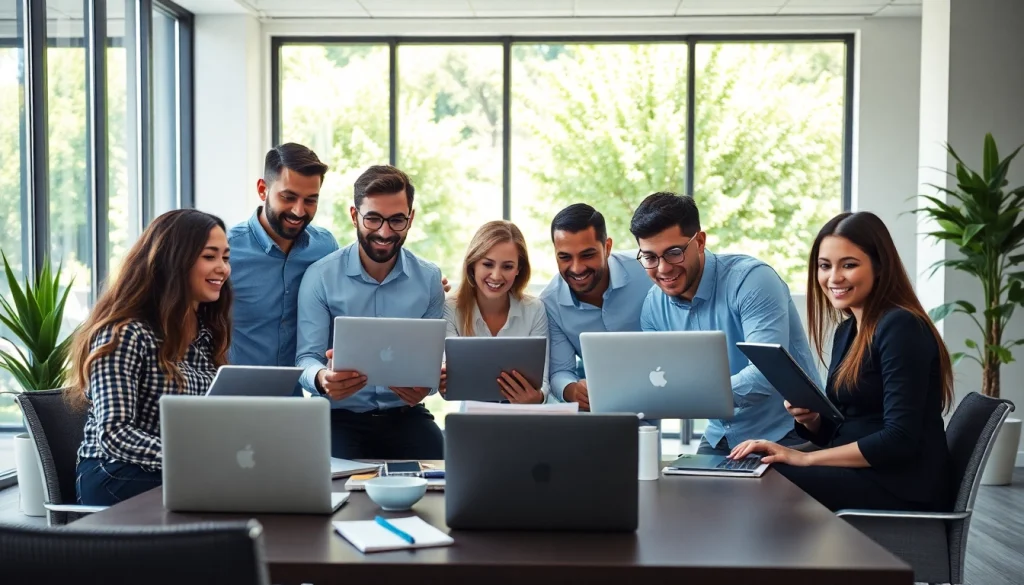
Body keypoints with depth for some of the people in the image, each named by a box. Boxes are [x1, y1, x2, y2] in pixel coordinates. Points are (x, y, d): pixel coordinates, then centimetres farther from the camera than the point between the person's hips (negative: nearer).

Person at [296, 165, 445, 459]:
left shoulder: (429, 279, 2)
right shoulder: (320, 277, -5)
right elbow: (307, 358, -7)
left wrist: (425, 384, -21)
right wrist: (322, 379, -32)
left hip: (405, 415, 2)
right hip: (341, 416, -2)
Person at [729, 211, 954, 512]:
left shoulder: (901, 327, -15)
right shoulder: (846, 331, 11)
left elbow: (900, 440, -21)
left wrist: (806, 458, -19)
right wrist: (809, 417, -6)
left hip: (903, 489, -7)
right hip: (859, 475, 7)